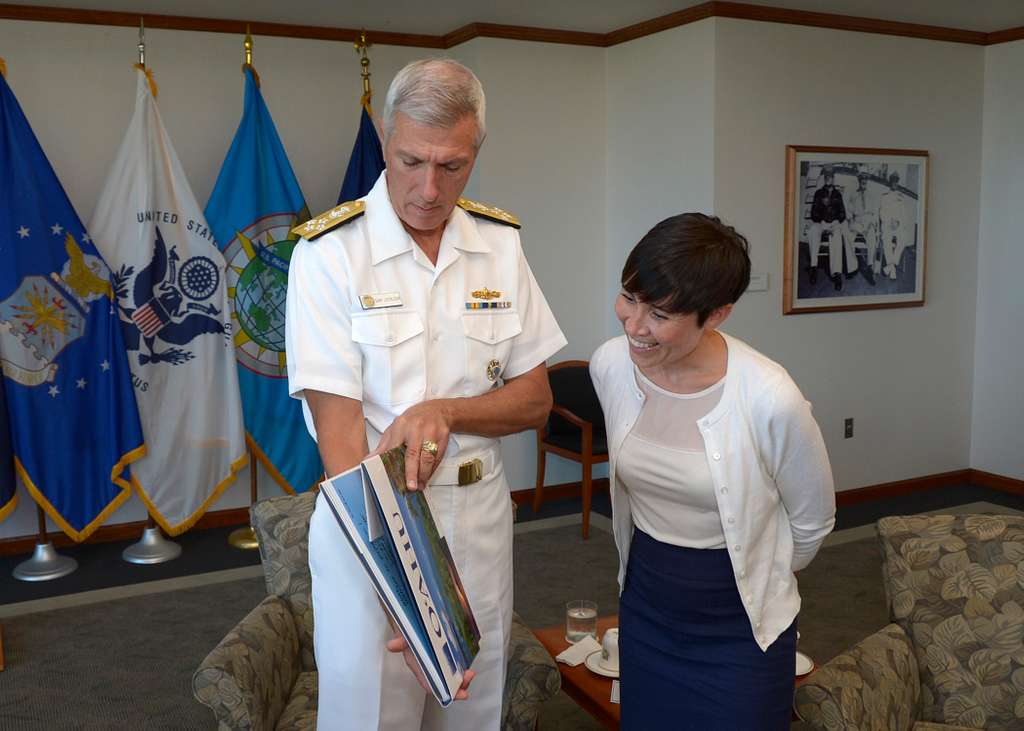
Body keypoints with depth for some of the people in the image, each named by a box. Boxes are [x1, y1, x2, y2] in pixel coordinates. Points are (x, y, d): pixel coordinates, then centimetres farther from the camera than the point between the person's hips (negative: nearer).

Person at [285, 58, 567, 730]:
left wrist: (444, 411, -19)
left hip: (480, 515, 4)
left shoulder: (500, 242, 0)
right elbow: (337, 421, -20)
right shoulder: (330, 250, -14)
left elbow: (536, 398, 2)